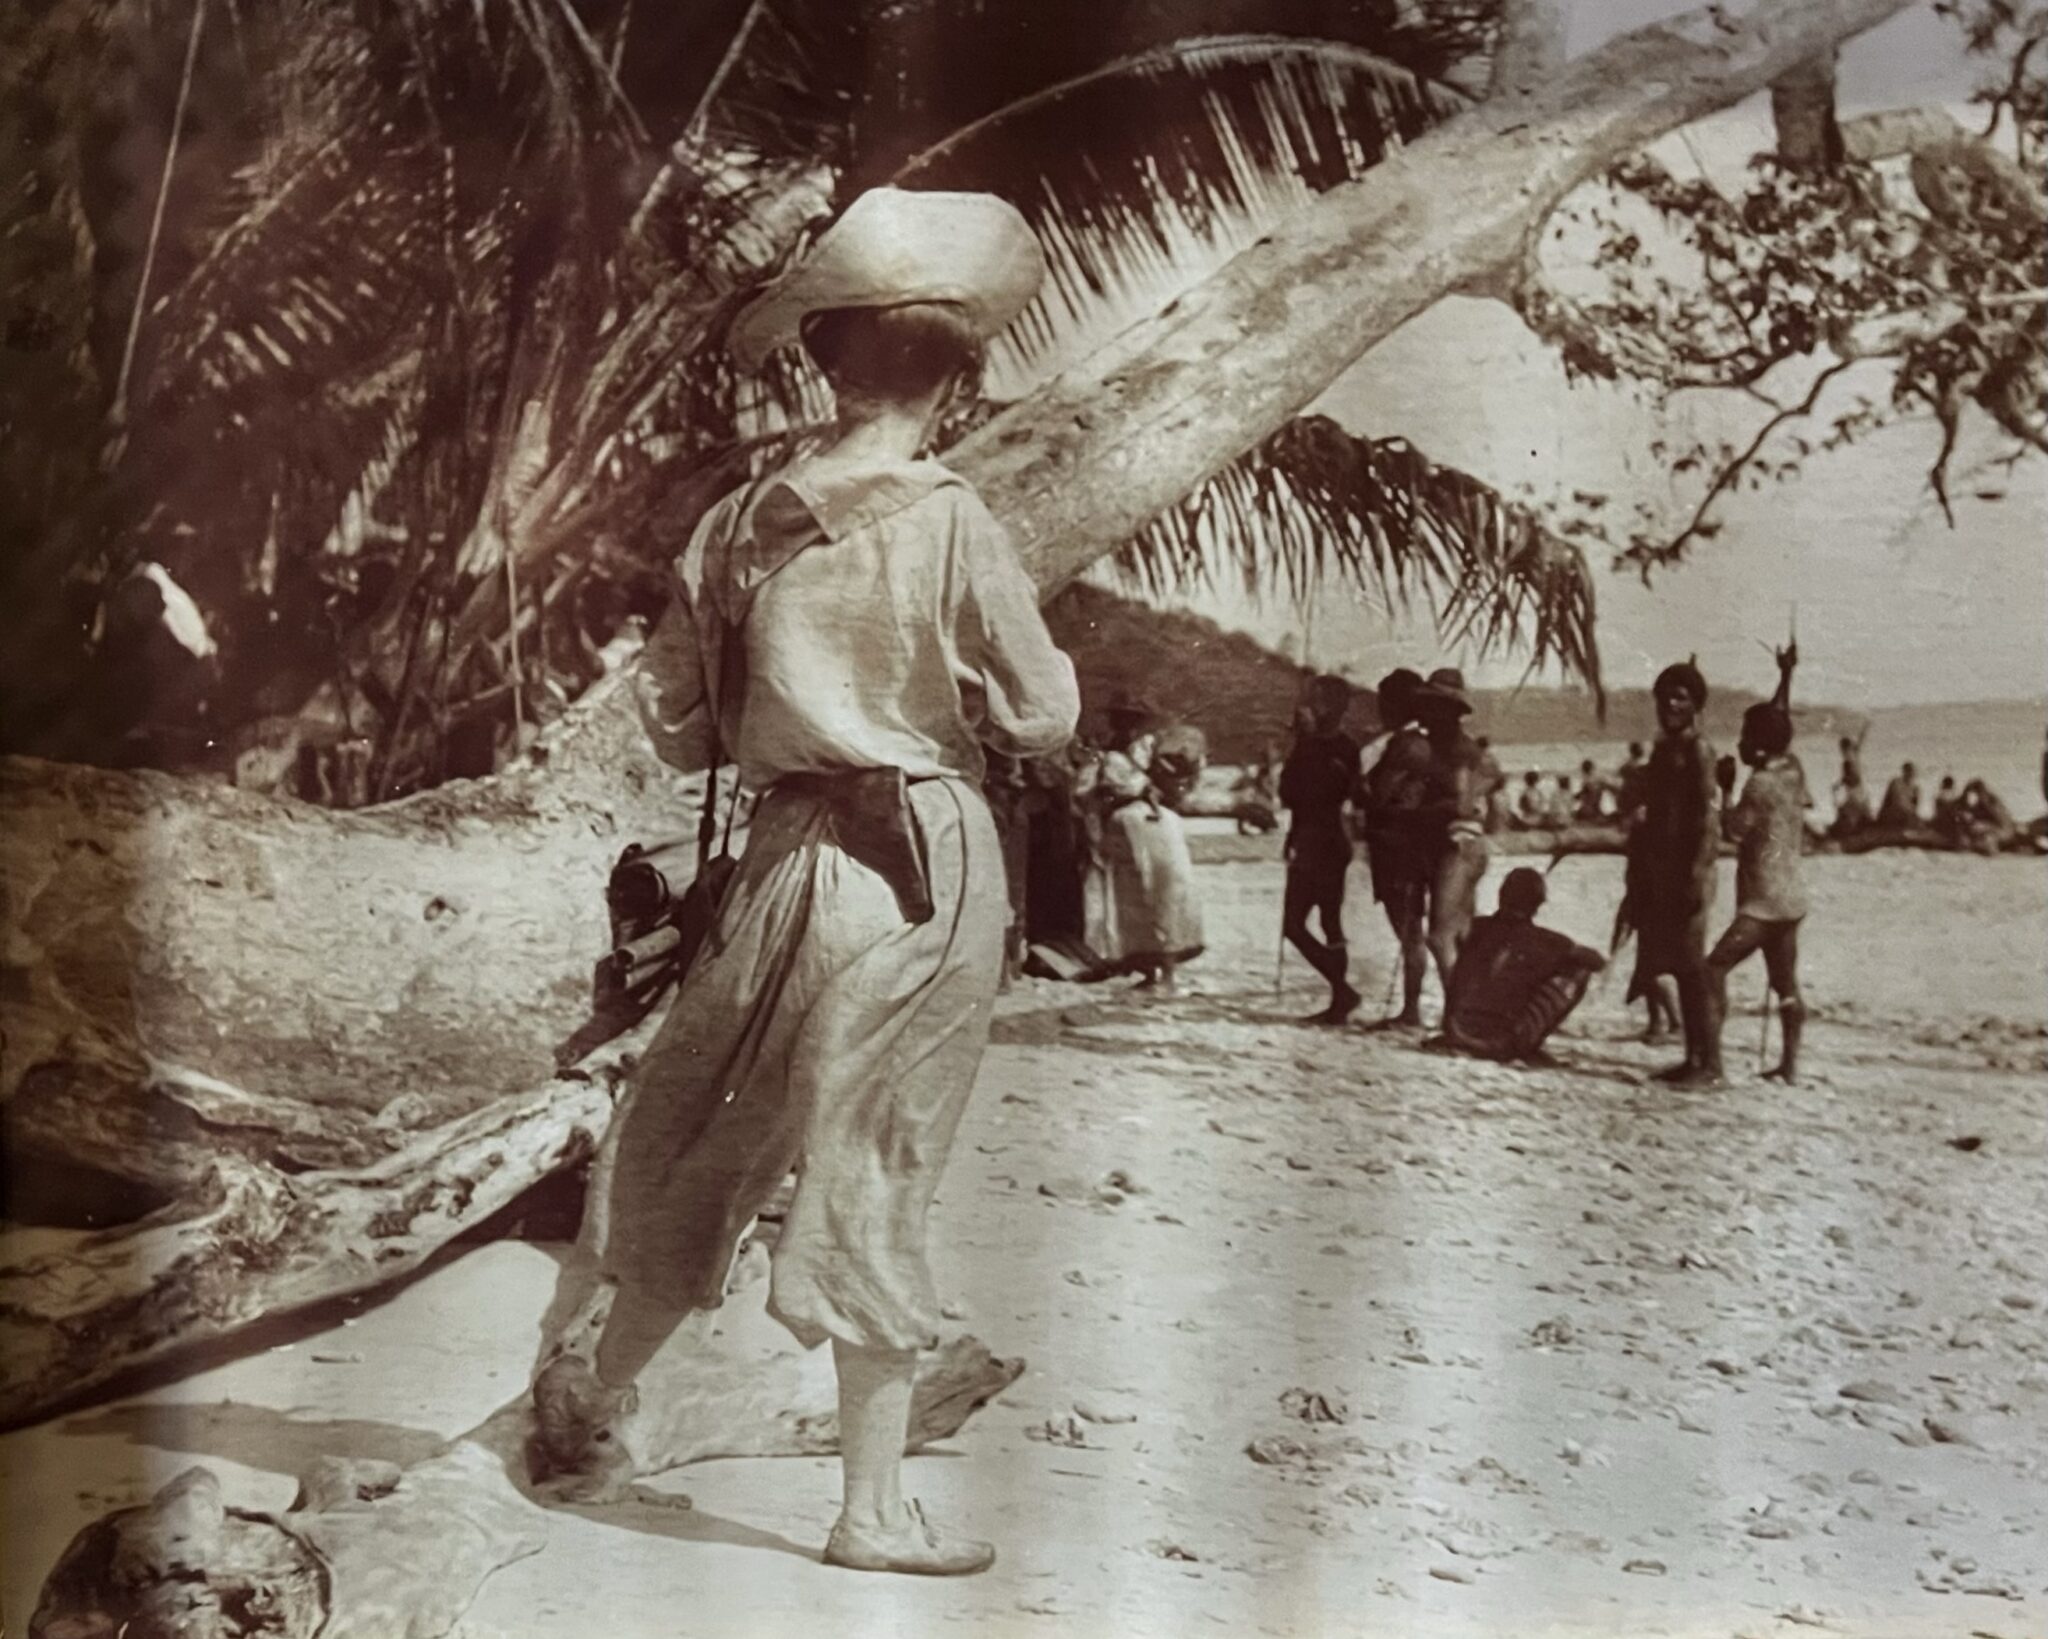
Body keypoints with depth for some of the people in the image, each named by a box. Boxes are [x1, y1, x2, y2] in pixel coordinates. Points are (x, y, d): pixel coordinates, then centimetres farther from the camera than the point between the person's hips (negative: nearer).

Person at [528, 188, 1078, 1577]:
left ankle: (600, 1402, 36)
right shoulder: (952, 524, -12)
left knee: (711, 1139, 19)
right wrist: (994, 653, 14)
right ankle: (876, 1505, 15)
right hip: (929, 865, -3)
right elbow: (1043, 716, -4)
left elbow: (680, 726, 5)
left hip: (794, 857, 4)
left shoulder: (742, 525, -1)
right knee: (877, 1169, 5)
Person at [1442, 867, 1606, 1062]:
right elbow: (1598, 962, 8)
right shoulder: (1543, 941, -6)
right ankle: (1525, 1044, 4)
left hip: (1457, 1037, 5)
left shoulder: (1477, 929, 3)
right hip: (1501, 1044, -5)